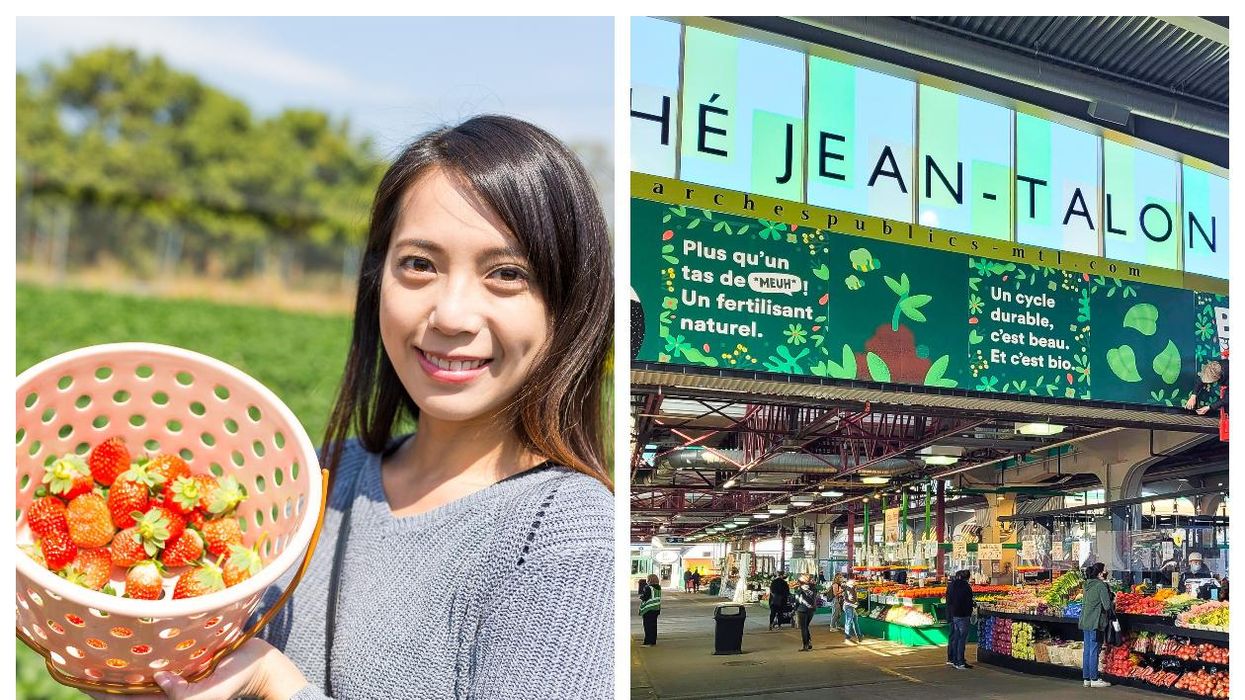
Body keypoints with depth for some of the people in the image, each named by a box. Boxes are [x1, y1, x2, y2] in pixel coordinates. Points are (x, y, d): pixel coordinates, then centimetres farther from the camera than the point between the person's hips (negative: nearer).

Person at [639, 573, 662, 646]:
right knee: (654, 625, 14)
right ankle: (653, 642, 19)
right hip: (656, 609, 8)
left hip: (648, 609, -8)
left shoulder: (648, 588, -18)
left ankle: (648, 642, -2)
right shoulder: (658, 588, 6)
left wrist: (641, 594, 1)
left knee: (648, 626, -2)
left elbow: (643, 598, -17)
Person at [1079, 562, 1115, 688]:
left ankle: (1086, 678, 15)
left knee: (1087, 650, 11)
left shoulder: (1087, 585, 12)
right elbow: (1107, 605, -16)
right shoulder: (1101, 585, -13)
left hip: (1085, 621, 8)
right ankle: (1094, 679, 1)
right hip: (1095, 622, -8)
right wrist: (1114, 605, 5)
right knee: (1094, 650, -3)